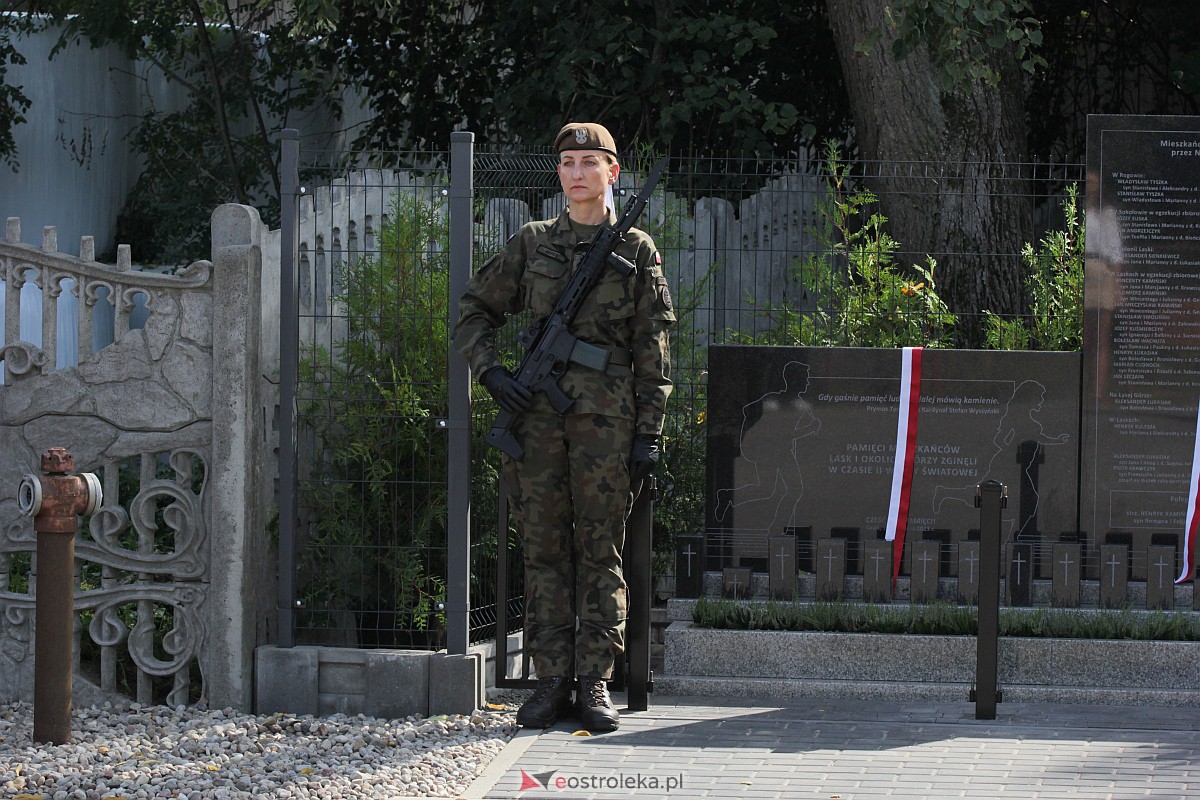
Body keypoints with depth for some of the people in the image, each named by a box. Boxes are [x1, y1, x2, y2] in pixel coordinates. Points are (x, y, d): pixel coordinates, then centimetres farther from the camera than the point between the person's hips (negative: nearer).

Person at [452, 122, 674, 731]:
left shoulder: (636, 250, 6)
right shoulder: (532, 243, 11)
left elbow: (653, 350, 4)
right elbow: (475, 310, 16)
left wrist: (648, 432, -2)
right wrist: (491, 371, -1)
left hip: (606, 414, -2)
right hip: (538, 410, 2)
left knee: (601, 549, -1)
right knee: (544, 548, 2)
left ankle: (594, 683, 2)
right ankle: (551, 681, 5)